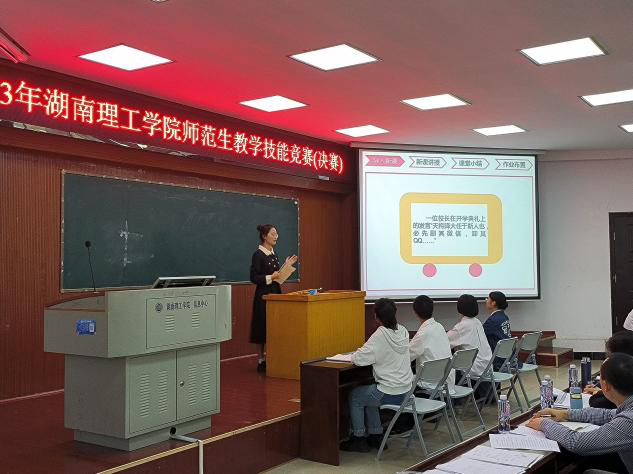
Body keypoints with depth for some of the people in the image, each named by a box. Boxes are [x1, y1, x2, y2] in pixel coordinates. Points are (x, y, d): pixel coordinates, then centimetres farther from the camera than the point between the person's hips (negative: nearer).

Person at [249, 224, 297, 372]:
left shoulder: (273, 254, 13)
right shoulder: (258, 255, -12)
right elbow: (254, 278, -16)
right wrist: (270, 277, -24)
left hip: (276, 293, 8)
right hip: (264, 295, -8)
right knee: (264, 327, -5)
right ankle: (262, 361, 3)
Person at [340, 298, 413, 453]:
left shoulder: (380, 335, -21)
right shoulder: (403, 331, 1)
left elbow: (358, 359, -19)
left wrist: (355, 355, 2)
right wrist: (367, 353, 12)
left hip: (390, 394, -7)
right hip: (406, 392, 7)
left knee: (354, 396, 16)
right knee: (368, 394, 30)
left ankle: (359, 439, 24)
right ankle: (376, 436, 33)